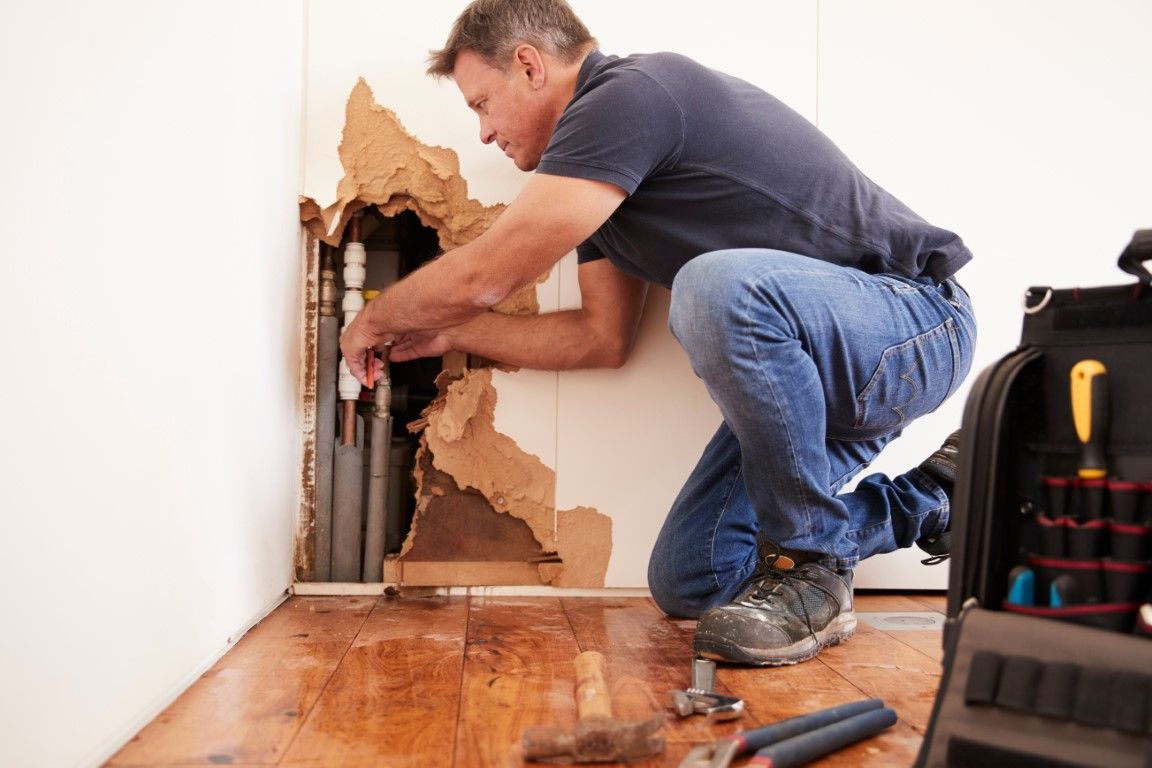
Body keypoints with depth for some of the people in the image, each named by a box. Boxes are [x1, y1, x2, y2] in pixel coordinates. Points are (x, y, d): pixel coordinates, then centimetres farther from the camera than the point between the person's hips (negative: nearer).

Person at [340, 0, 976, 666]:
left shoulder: (633, 94, -19)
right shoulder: (600, 176, 12)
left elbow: (480, 277, -19)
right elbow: (602, 336, 16)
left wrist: (374, 322, 1)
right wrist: (448, 334, 19)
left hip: (917, 320, -9)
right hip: (813, 367, 9)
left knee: (719, 285, -39)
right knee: (687, 583, 4)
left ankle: (811, 569, -17)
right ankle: (926, 499, 17)